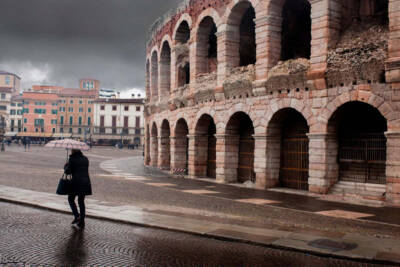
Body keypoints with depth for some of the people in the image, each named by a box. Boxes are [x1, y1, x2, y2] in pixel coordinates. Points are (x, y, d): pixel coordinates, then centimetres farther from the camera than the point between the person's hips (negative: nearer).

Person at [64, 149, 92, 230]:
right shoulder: (85, 159, 12)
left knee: (71, 199, 16)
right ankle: (81, 223, 15)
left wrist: (66, 166, 14)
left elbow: (68, 171, -7)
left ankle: (77, 216, 0)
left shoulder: (72, 159, -5)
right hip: (86, 182, 5)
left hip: (76, 182, -5)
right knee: (81, 201, 14)